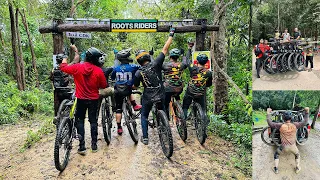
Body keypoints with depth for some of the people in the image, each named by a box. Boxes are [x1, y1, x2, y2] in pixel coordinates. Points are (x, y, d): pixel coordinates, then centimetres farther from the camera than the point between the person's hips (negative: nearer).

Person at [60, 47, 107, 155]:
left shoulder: (77, 67, -10)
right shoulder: (98, 71, -13)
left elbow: (63, 68, 4)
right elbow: (104, 86, -5)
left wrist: (64, 60, 25)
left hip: (81, 99, 0)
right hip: (93, 100, 0)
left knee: (80, 121, 12)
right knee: (93, 121, 13)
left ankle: (82, 146, 7)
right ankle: (94, 145, 18)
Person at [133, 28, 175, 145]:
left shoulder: (139, 73, -9)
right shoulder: (155, 64, -11)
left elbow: (135, 87, 3)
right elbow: (165, 49, -6)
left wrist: (132, 84, 27)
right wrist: (171, 35, 2)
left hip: (148, 97, -1)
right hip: (160, 95, 1)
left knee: (144, 116, 18)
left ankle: (145, 138, 17)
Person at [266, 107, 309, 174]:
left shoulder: (281, 125, -15)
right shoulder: (294, 125, -10)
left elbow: (270, 123, -10)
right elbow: (304, 122, 4)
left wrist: (268, 114, -6)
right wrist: (307, 113, 7)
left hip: (284, 146, -2)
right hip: (292, 146, 2)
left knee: (276, 154, 24)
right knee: (297, 155, 35)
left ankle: (276, 169, 24)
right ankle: (297, 168, 41)